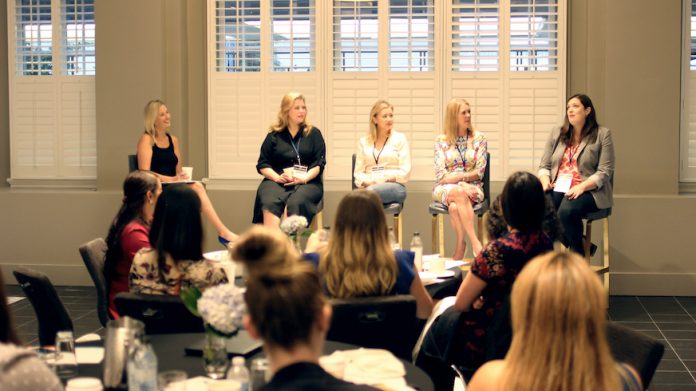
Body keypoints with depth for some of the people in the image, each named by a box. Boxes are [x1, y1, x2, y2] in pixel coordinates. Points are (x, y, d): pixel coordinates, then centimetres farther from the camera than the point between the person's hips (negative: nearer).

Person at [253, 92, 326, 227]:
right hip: (276, 181, 0)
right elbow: (262, 165, 10)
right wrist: (277, 177, -9)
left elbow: (319, 163, 5)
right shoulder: (274, 135, 15)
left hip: (307, 182, 0)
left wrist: (304, 178, -13)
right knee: (269, 203, -34)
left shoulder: (313, 134, 14)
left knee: (295, 203, -35)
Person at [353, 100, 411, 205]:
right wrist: (366, 182, -10)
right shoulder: (363, 141, 17)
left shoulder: (399, 138, 10)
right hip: (369, 186, 2)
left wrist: (382, 180, -10)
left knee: (371, 191, -38)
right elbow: (358, 171, 13)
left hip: (394, 186, -2)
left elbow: (405, 172, 3)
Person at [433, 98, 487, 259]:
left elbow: (479, 172, 1)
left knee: (454, 207, -36)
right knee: (460, 193, -37)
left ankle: (461, 245, -34)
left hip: (472, 187, 0)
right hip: (445, 189, 0)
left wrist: (459, 177, -13)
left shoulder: (479, 138, 9)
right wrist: (461, 185, -16)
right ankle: (475, 243, -41)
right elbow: (440, 175, -1)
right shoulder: (441, 140, 8)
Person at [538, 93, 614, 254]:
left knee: (566, 211, -37)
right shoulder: (556, 134, 20)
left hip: (587, 191, -4)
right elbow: (544, 166, 18)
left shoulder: (602, 135, 5)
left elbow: (604, 172, -3)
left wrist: (582, 187, -19)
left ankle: (578, 254, -14)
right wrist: (545, 180, -6)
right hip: (556, 188, 4)